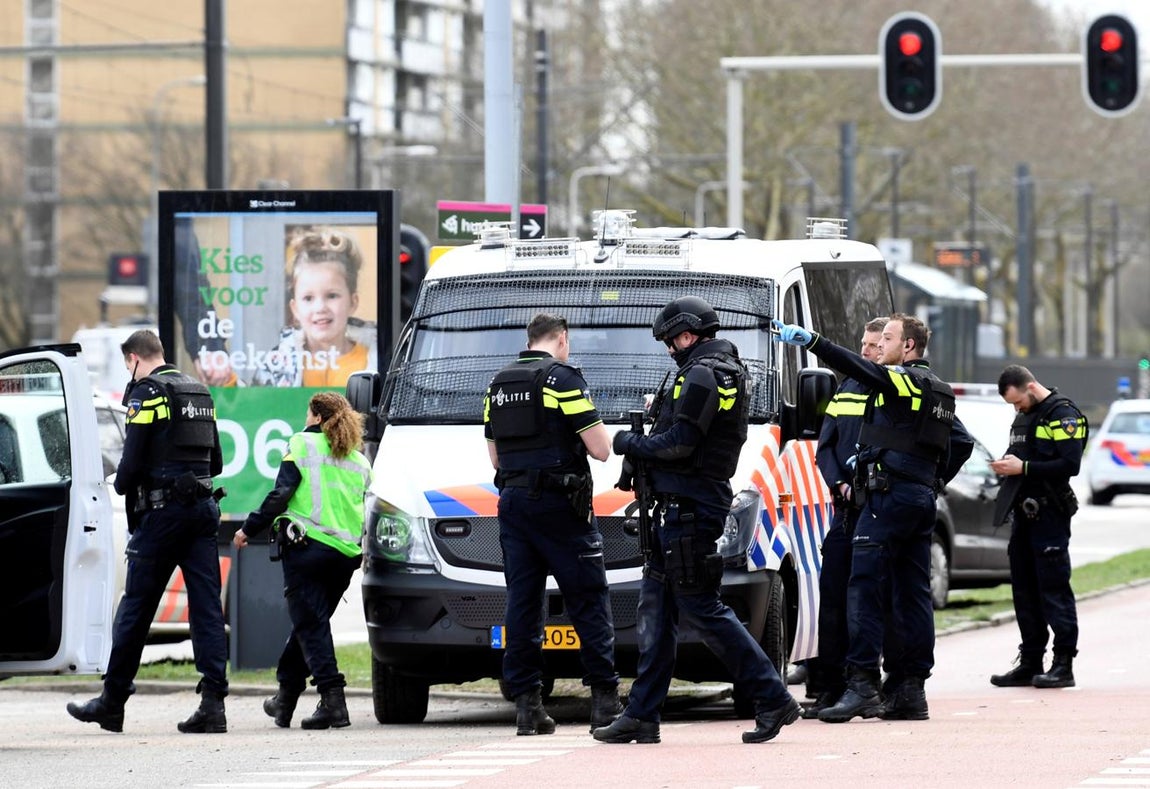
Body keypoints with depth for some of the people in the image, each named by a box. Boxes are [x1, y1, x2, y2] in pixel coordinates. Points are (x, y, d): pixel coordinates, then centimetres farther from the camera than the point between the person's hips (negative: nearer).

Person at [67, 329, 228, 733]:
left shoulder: (146, 393, -8)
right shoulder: (200, 393, 16)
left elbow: (133, 459, -14)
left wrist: (122, 486, 5)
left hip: (162, 512, -6)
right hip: (203, 507, 6)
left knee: (136, 607, 2)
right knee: (206, 606, 1)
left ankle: (112, 702, 10)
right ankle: (213, 702, -7)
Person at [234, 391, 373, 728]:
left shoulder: (303, 444, 3)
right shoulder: (359, 461, 20)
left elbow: (280, 494, -5)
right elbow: (365, 508, 15)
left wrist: (249, 529, 0)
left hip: (306, 546, -6)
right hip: (346, 554, 6)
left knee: (310, 625, -6)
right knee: (308, 623, 17)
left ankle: (332, 698, -18)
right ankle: (285, 698, 24)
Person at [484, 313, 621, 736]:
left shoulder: (498, 384, 14)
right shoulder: (563, 378, -8)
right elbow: (600, 449, -11)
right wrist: (586, 431, 9)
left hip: (513, 502, 6)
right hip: (559, 504, -6)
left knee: (522, 602, 6)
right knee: (588, 600, -1)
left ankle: (527, 703, 1)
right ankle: (604, 699, -4)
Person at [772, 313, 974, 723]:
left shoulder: (903, 380, -8)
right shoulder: (936, 392, 21)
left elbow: (861, 370, -25)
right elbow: (962, 442, 24)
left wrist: (811, 341, -34)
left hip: (890, 494, -10)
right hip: (923, 497, 10)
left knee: (864, 587, -13)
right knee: (912, 593, 9)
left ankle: (862, 684, -21)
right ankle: (910, 691, 9)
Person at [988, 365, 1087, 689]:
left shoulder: (1063, 415, -10)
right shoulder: (1024, 416, 18)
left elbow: (1070, 465, -18)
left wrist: (1023, 467, -19)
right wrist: (1006, 464, 5)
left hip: (1050, 516, -9)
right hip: (1023, 513, 9)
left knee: (1054, 587, -8)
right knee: (1024, 590, 10)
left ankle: (1063, 663, -6)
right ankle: (1030, 663, 15)